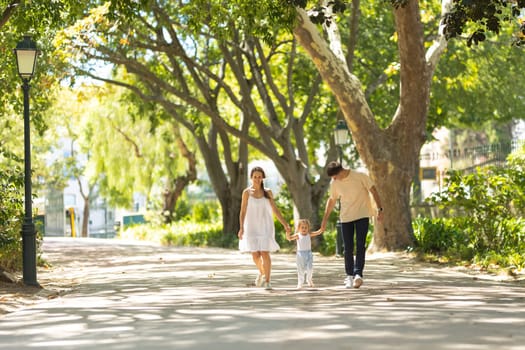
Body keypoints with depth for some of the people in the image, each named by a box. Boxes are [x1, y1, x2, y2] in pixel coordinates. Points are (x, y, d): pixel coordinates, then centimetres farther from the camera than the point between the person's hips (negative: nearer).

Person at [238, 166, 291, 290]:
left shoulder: (268, 193, 4)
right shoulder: (247, 192, -1)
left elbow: (275, 210, 8)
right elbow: (243, 211, -6)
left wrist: (285, 224, 2)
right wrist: (241, 228, -17)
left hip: (265, 227, 0)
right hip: (252, 227, 0)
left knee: (265, 253, -11)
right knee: (255, 255, -1)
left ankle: (267, 281, -8)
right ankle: (262, 273, 30)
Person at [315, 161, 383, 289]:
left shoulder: (360, 176, -13)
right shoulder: (334, 183, -1)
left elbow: (373, 191, -8)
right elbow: (331, 200, 13)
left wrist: (380, 209, -15)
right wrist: (324, 220, 14)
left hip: (362, 216, -3)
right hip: (346, 218, 3)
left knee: (360, 246, -12)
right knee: (348, 248, 3)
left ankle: (358, 274, -17)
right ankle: (349, 276, 13)